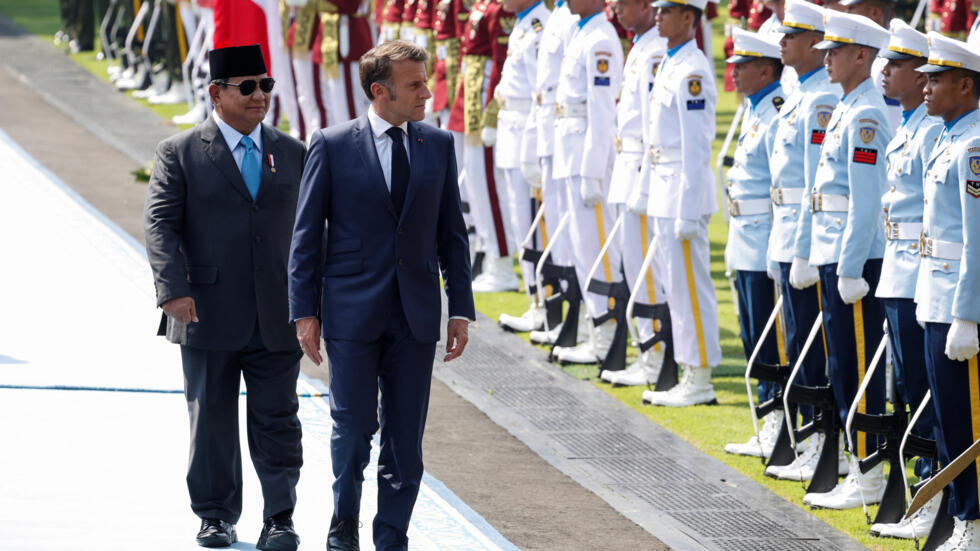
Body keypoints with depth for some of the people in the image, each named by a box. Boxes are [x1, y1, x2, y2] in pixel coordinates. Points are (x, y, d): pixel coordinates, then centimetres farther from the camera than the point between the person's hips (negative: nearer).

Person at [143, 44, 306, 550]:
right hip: (209, 316, -2)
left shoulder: (291, 153, 11)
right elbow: (160, 223, -7)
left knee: (277, 419, 0)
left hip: (276, 318, 2)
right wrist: (174, 288, -19)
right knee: (211, 420, 6)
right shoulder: (180, 153, 0)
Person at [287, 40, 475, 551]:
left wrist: (461, 307, 5)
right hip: (352, 312, -3)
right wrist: (305, 311, -5)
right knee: (353, 431, -1)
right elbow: (306, 234, -1)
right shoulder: (332, 145, -3)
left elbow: (451, 233, 11)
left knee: (405, 438, 4)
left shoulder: (438, 145, 7)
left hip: (416, 314, 3)